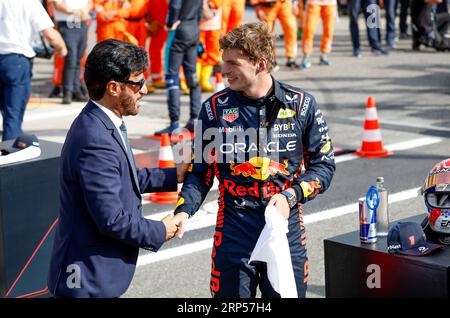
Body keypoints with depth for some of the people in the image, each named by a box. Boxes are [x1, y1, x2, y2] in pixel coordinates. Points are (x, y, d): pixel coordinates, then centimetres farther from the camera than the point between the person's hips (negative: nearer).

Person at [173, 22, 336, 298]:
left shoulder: (302, 105, -2)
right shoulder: (215, 108, -1)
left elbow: (324, 164, 4)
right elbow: (200, 172, 5)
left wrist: (290, 196, -11)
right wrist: (184, 210, -13)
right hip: (234, 232, 0)